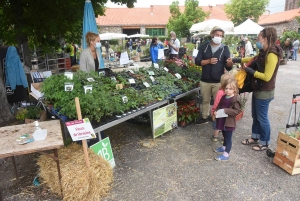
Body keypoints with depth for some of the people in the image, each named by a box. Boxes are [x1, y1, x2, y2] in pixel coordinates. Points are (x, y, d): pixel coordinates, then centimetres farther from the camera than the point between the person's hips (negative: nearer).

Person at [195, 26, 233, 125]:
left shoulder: (225, 48, -2)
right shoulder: (204, 46, 0)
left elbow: (228, 67, -5)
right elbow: (197, 61, -5)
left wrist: (229, 63, -28)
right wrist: (209, 61, -19)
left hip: (218, 81, -1)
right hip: (205, 80, 2)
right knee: (205, 100, 17)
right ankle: (204, 117, 33)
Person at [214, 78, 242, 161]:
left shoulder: (235, 99, -18)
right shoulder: (224, 97, 4)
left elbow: (237, 111, -22)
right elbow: (219, 106, 15)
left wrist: (226, 110, -28)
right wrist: (216, 111, -4)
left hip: (229, 123, -7)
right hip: (222, 121, 8)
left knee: (228, 138, 4)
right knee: (224, 136, 26)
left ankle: (226, 154, 12)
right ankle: (224, 147, 46)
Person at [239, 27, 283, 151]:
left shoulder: (272, 55, -23)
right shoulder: (264, 52, 6)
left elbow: (267, 77, -25)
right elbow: (254, 59, 25)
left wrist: (249, 70, -20)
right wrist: (236, 60, 21)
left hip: (264, 92, -9)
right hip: (257, 90, 9)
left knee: (262, 118, 4)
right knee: (255, 116, 19)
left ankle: (265, 143, 22)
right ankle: (255, 137, 36)